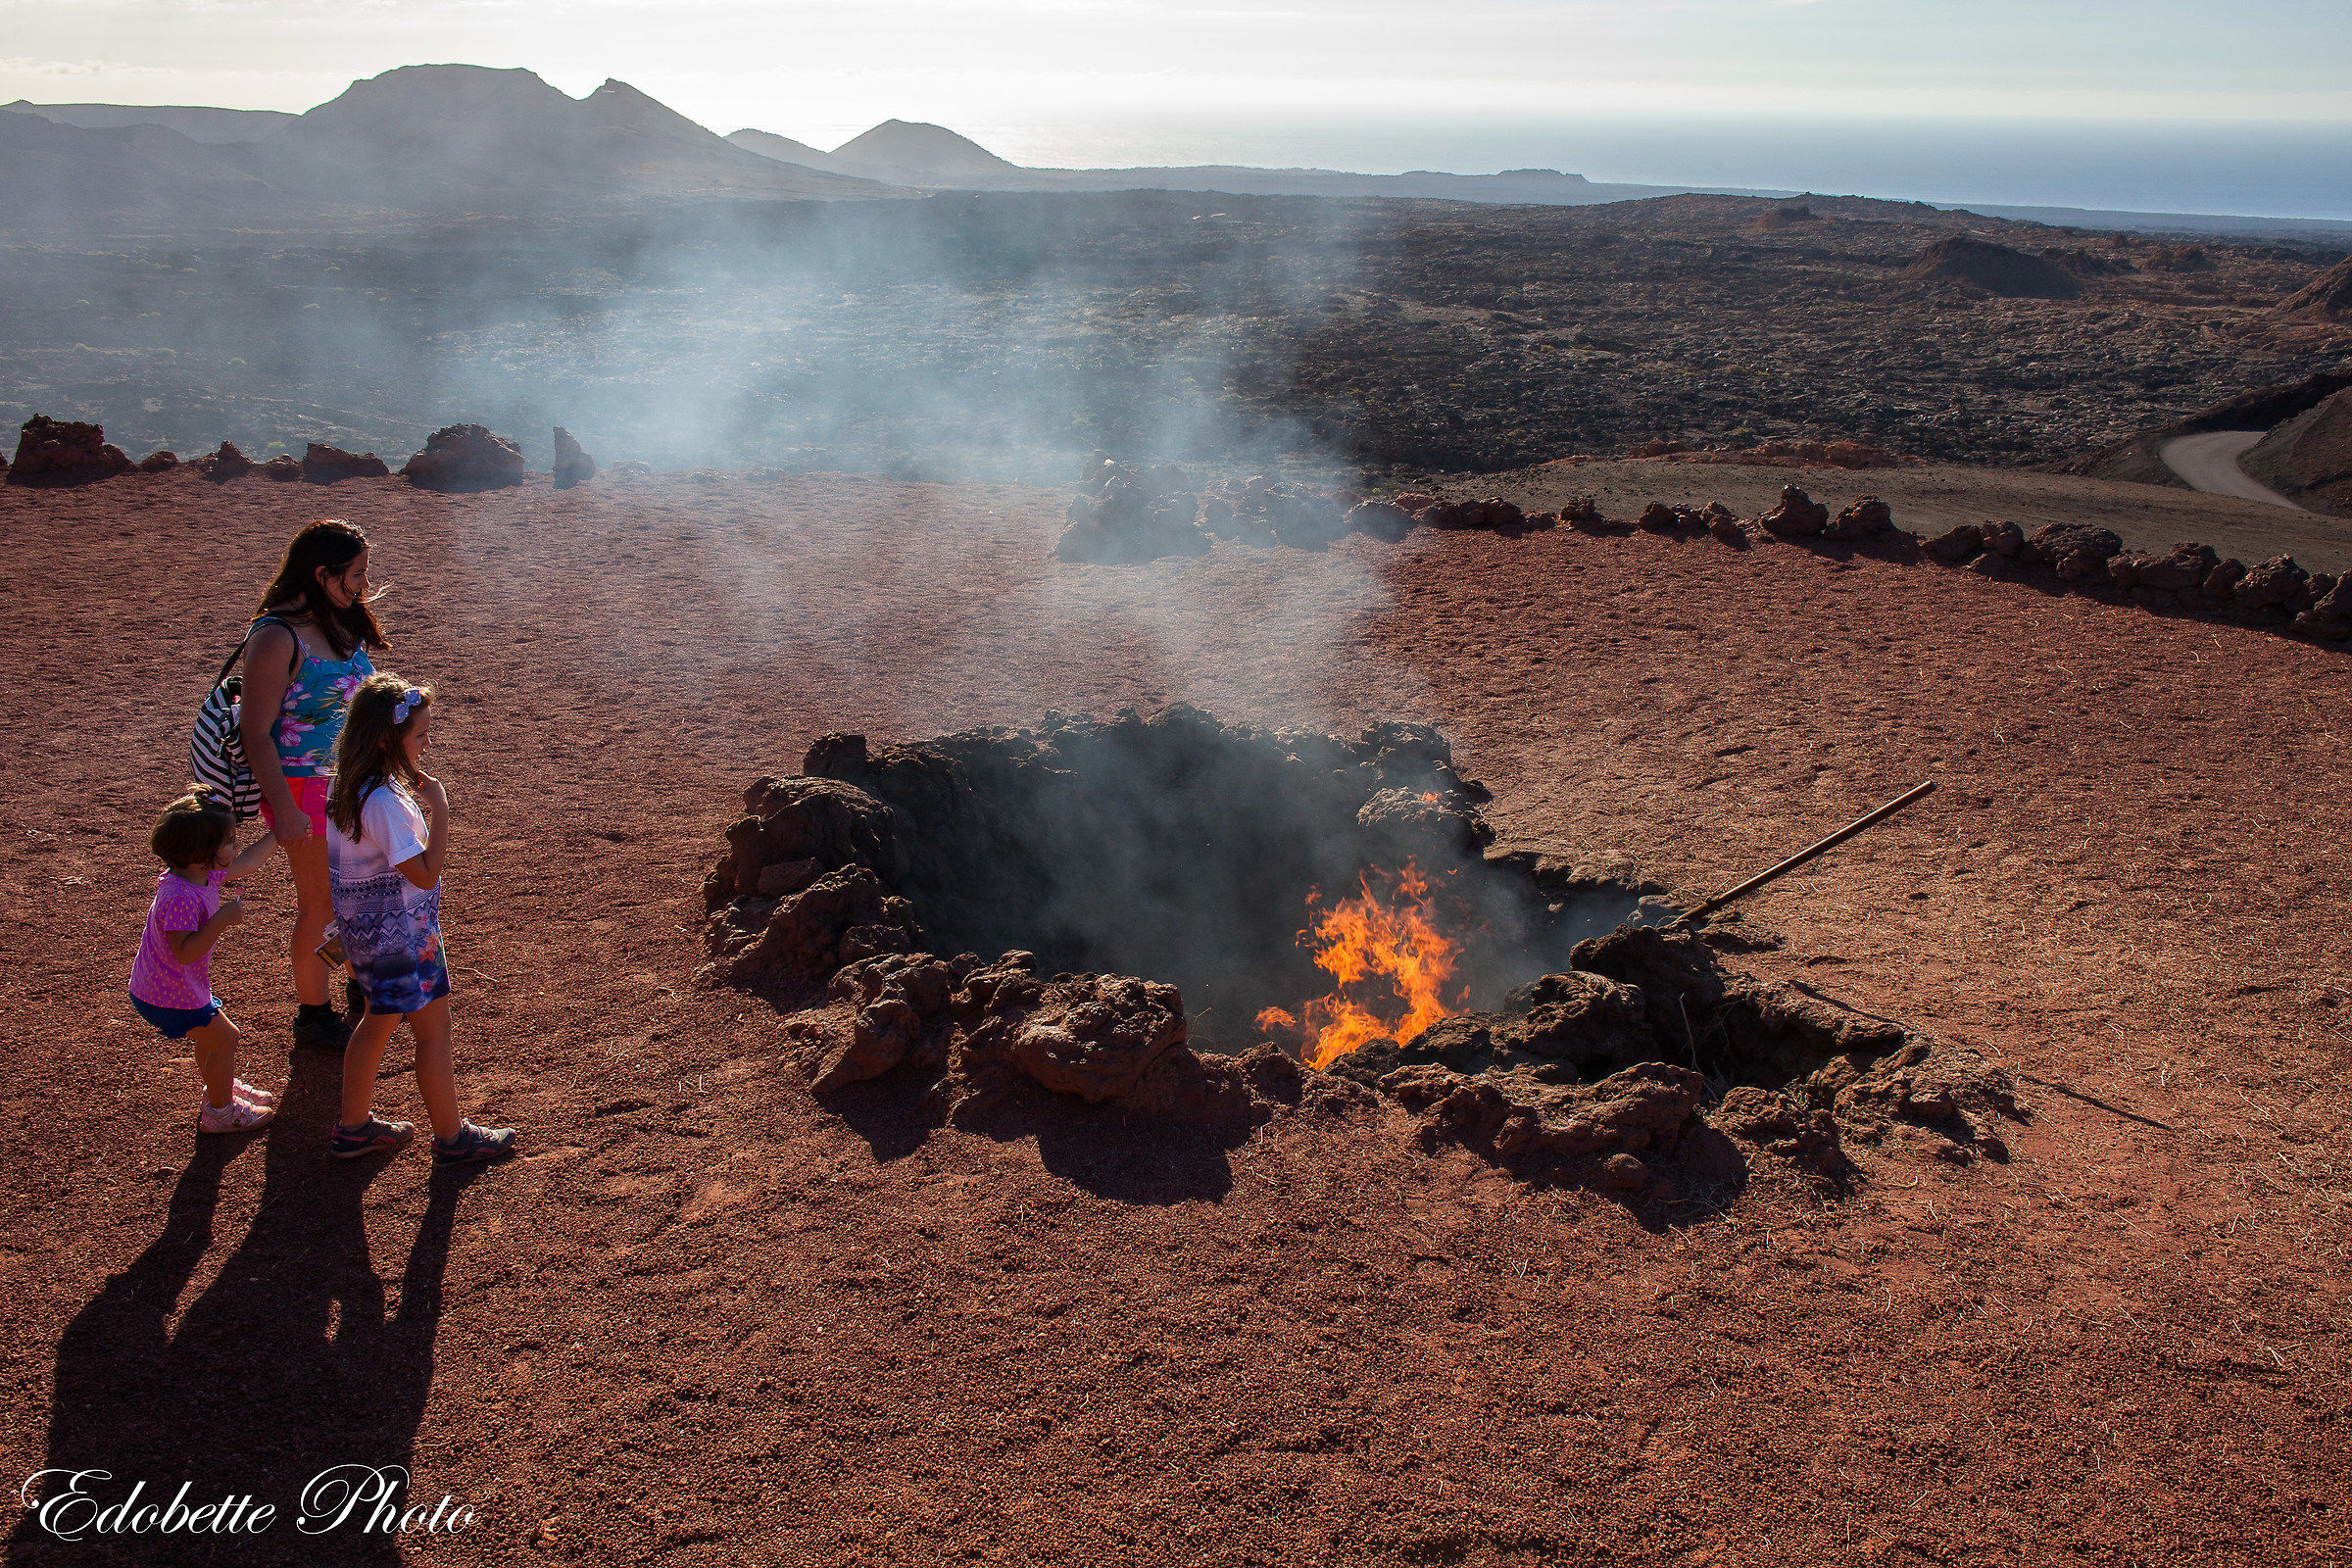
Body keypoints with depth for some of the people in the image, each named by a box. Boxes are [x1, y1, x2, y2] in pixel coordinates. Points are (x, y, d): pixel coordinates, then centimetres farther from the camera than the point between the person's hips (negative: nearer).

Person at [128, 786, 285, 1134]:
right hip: (169, 997, -10)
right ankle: (221, 1112, 17)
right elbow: (184, 952, -36)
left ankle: (222, 1088, 47)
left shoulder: (206, 875, -4)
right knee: (224, 1039, 2)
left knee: (211, 1037, 26)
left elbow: (244, 863, 14)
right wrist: (221, 920, -39)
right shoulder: (182, 897, -34)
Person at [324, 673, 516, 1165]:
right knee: (433, 1030, 5)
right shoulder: (385, 802, -29)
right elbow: (426, 873, -27)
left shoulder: (348, 786, 2)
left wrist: (417, 802, 4)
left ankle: (353, 1126, 37)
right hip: (400, 935, -10)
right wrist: (438, 808, -25)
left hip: (364, 930, 10)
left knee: (379, 1020, 24)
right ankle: (452, 1138, 19)